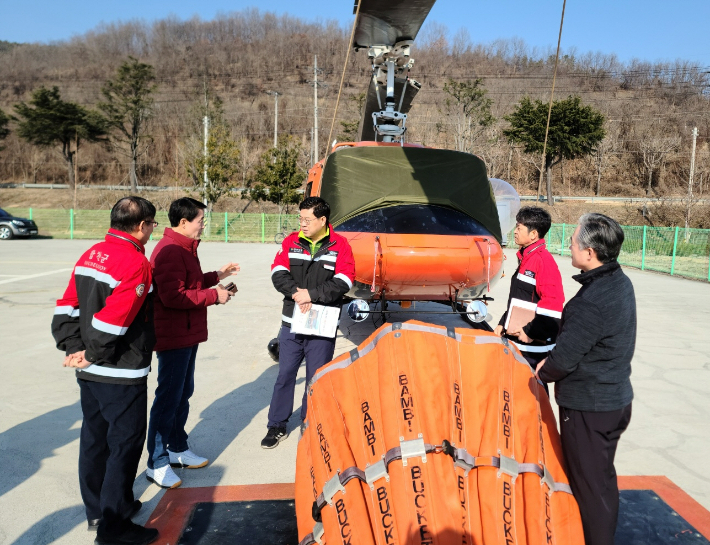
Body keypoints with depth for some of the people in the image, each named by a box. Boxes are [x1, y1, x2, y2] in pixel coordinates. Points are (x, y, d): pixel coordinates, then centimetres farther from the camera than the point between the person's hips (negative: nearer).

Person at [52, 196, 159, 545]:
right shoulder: (135, 261, -19)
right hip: (123, 376, -9)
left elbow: (67, 307, 6)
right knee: (124, 446, 4)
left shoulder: (91, 255, 8)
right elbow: (113, 320, -25)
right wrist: (92, 355, -12)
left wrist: (73, 347, 3)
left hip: (90, 373, 9)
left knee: (94, 439, 19)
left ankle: (97, 510, 36)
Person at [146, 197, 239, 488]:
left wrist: (215, 276, 12)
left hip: (187, 335, 11)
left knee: (183, 394, 19)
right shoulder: (169, 251, -20)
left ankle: (178, 449, 33)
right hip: (173, 337, -11)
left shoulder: (184, 248, 14)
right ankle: (157, 463, 12)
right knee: (168, 399, -1)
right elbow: (173, 297, -28)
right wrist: (213, 295, -21)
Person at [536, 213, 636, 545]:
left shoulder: (593, 300, -29)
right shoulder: (620, 282, 2)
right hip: (616, 397, 10)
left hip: (588, 407, -10)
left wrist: (542, 372, -5)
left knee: (590, 486, 8)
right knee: (603, 477, 25)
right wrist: (551, 362, 3)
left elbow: (564, 357, -25)